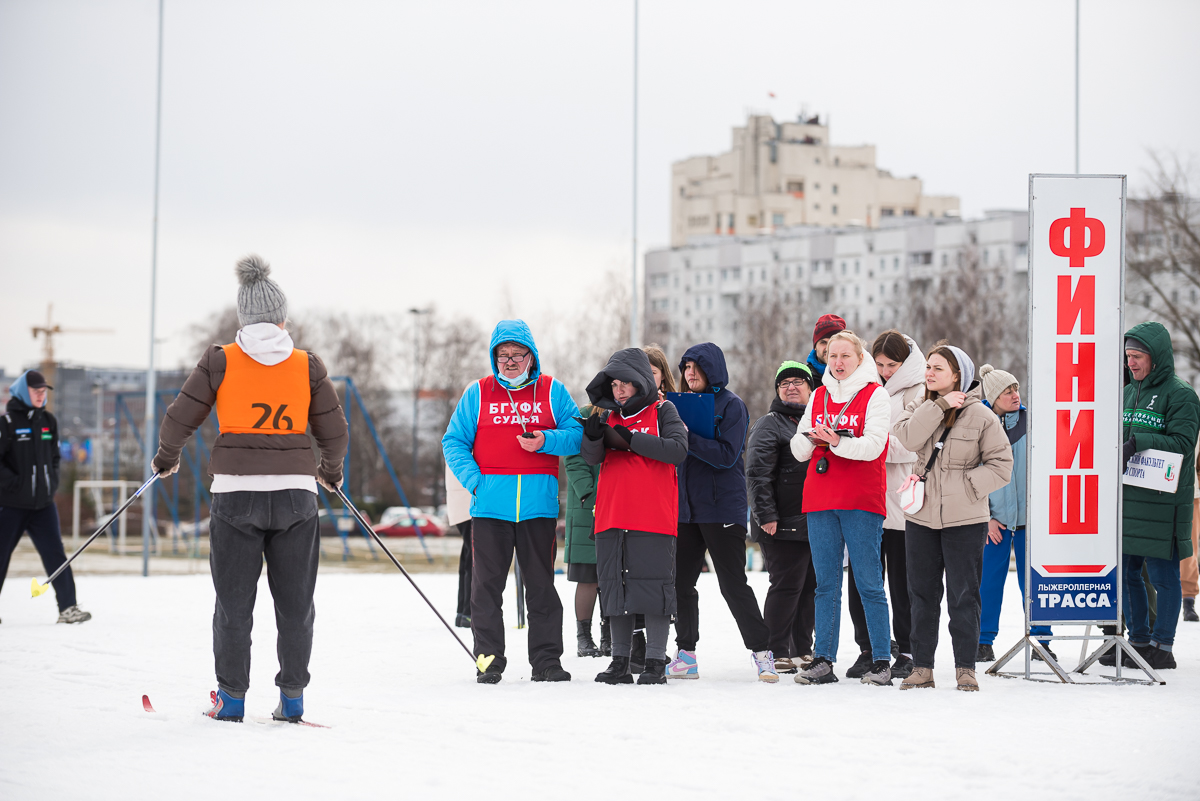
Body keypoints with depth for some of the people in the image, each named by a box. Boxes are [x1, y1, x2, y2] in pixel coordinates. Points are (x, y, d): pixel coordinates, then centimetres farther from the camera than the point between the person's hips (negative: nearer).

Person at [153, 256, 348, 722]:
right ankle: (292, 697, 11)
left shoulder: (220, 361, -1)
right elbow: (334, 432, 9)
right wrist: (330, 471, 29)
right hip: (295, 491, 1)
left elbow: (181, 419, 3)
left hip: (236, 491, -1)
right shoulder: (307, 365, 3)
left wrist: (166, 458, 23)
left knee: (234, 601, 8)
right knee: (295, 601, 10)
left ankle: (231, 697, 10)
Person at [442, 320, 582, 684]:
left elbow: (578, 434, 5)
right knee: (486, 585, 1)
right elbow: (454, 442, 8)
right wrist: (473, 480, -6)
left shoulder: (552, 392, 8)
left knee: (541, 585, 4)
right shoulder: (477, 394, 8)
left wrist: (546, 441, -14)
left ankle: (546, 660, 10)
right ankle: (489, 660, 9)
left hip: (539, 505, 0)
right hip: (490, 505, 0)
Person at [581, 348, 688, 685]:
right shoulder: (609, 416, 16)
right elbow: (592, 457, 4)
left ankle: (655, 662, -1)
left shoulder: (662, 411, 4)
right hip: (612, 516, 5)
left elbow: (678, 449, -12)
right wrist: (593, 434, -18)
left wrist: (629, 440, -15)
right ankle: (620, 662, 12)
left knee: (653, 585, -6)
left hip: (653, 517, -4)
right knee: (615, 586, 5)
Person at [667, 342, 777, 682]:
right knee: (681, 581, 5)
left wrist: (687, 437, -24)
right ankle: (686, 655, 13)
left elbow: (727, 455, -16)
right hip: (685, 506, 6)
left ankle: (762, 652, 3)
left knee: (733, 584, -5)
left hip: (723, 507, -6)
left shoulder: (731, 405, -5)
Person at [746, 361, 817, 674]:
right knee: (786, 586, -8)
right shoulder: (769, 425, -3)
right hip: (784, 524, -7)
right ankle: (777, 654, 0)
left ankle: (803, 650, 20)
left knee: (811, 585, 10)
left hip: (816, 521, 7)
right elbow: (757, 473, -12)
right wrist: (766, 515, -19)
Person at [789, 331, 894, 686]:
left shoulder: (874, 394, 1)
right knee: (826, 584, 4)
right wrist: (809, 439, -10)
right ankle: (823, 661, 5)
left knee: (869, 583, -4)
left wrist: (837, 441, -24)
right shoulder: (819, 395, 16)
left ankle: (881, 661, 0)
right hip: (820, 499, 5)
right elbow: (799, 450, 12)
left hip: (861, 502, -5)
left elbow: (873, 446, -11)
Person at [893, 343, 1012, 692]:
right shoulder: (920, 408, 8)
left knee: (963, 595, 0)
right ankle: (922, 667, 16)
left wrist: (963, 485, -14)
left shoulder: (980, 416, -5)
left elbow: (1001, 466, -5)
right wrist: (939, 406, -16)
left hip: (964, 519, -4)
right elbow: (908, 438, -13)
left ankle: (965, 667, 9)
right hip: (921, 517, 4)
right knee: (922, 593, 9)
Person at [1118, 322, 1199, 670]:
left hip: (1162, 500, -7)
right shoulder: (1128, 393, 16)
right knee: (1126, 572, 9)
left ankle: (1163, 645, 5)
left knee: (1163, 574, -2)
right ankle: (1139, 640, 19)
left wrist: (1139, 442, -25)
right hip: (1127, 496, 7)